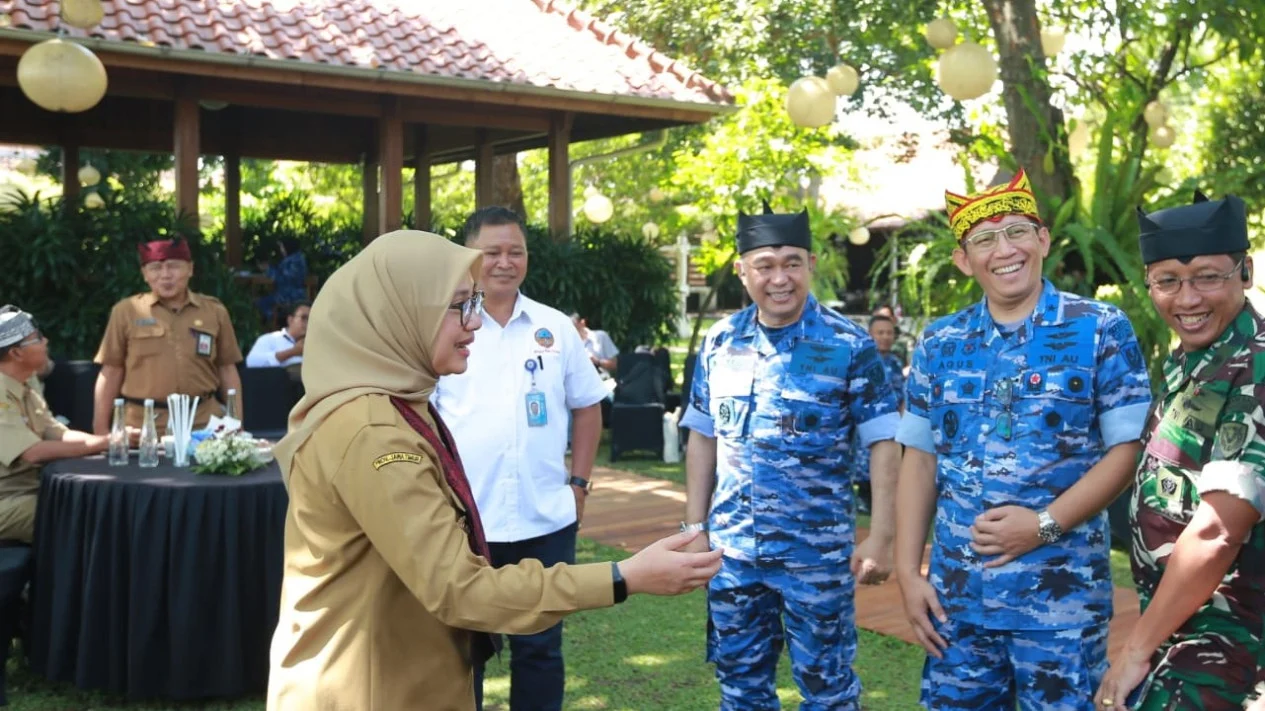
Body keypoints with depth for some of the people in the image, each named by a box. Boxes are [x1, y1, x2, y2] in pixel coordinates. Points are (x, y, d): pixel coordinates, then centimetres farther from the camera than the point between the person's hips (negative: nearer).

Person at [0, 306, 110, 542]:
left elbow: (61, 434, 9)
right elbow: (34, 452, -26)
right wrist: (104, 443, -21)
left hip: (33, 490, 9)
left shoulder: (27, 392, 13)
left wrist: (113, 438, -9)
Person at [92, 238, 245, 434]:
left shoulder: (214, 311, 7)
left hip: (203, 424, 1)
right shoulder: (126, 311, 3)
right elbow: (110, 373, 6)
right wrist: (100, 429, 2)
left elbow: (227, 370, 11)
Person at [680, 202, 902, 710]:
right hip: (732, 548, 4)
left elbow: (882, 444, -8)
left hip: (816, 551, -4)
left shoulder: (849, 345, -9)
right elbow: (703, 437, 10)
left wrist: (880, 538, -12)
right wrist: (695, 525, 8)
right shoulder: (718, 343, 3)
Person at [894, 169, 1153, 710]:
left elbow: (1128, 448, -6)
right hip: (956, 594, 3)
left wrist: (1044, 524, -16)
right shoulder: (939, 344, 7)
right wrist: (908, 573, 3)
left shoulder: (1101, 330, -3)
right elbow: (919, 460, 9)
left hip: (1061, 594, -3)